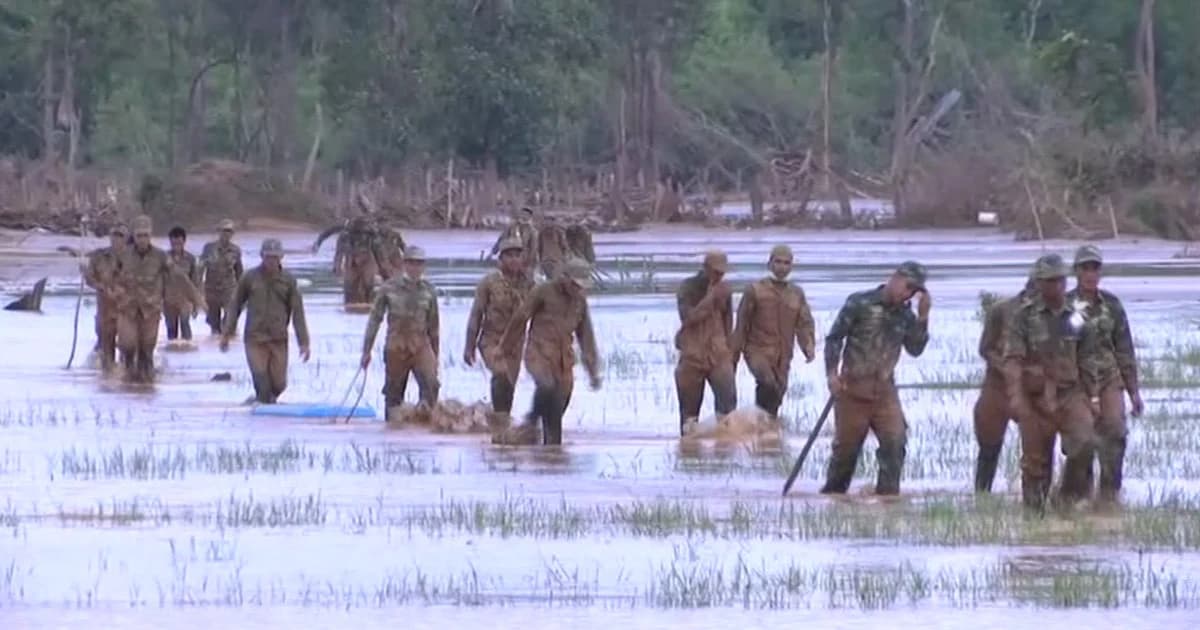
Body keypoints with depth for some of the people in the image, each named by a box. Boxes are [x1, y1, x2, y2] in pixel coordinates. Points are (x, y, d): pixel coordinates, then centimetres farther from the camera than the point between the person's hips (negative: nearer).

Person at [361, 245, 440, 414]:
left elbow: (433, 324, 13)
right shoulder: (389, 288, 0)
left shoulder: (429, 291, 4)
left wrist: (435, 355, 17)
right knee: (393, 392, 8)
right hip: (396, 347, 0)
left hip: (421, 345, 0)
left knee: (430, 383, -23)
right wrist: (366, 350, 2)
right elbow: (375, 319, 4)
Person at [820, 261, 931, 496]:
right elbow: (834, 338, -4)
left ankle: (887, 494, -9)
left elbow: (915, 349, 3)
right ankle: (832, 493, 24)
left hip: (884, 390, 3)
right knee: (847, 446, 5)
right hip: (853, 388, -3)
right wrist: (832, 373, -13)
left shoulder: (905, 315, 8)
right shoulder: (860, 303, -6)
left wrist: (923, 317, -6)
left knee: (895, 441, -14)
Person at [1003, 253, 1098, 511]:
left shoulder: (1076, 317, 8)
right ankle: (1034, 509, 18)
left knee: (1084, 442, -23)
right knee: (1035, 459, 3)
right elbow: (1012, 360, -8)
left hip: (1070, 395, 1)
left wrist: (1091, 394, 15)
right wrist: (1016, 398, -20)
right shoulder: (1024, 317, -1)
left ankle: (1070, 496, -6)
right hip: (1035, 398, -1)